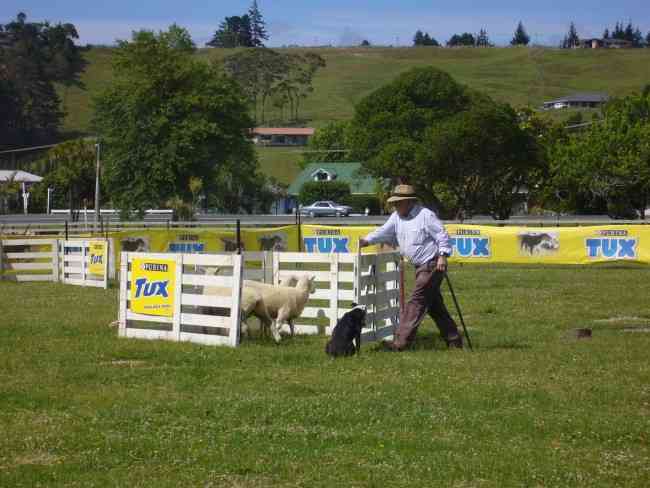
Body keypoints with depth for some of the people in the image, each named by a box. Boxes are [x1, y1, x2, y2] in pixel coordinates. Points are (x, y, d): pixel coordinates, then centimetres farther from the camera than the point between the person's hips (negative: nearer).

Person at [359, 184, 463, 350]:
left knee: (417, 302, -11)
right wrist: (367, 240, -10)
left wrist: (442, 256, -23)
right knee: (434, 305, 13)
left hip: (432, 265, -9)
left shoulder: (425, 215, -12)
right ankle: (454, 340, 20)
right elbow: (385, 231, 5)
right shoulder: (397, 217, 11)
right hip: (421, 267, 9)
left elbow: (442, 236, -13)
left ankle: (401, 341, -12)